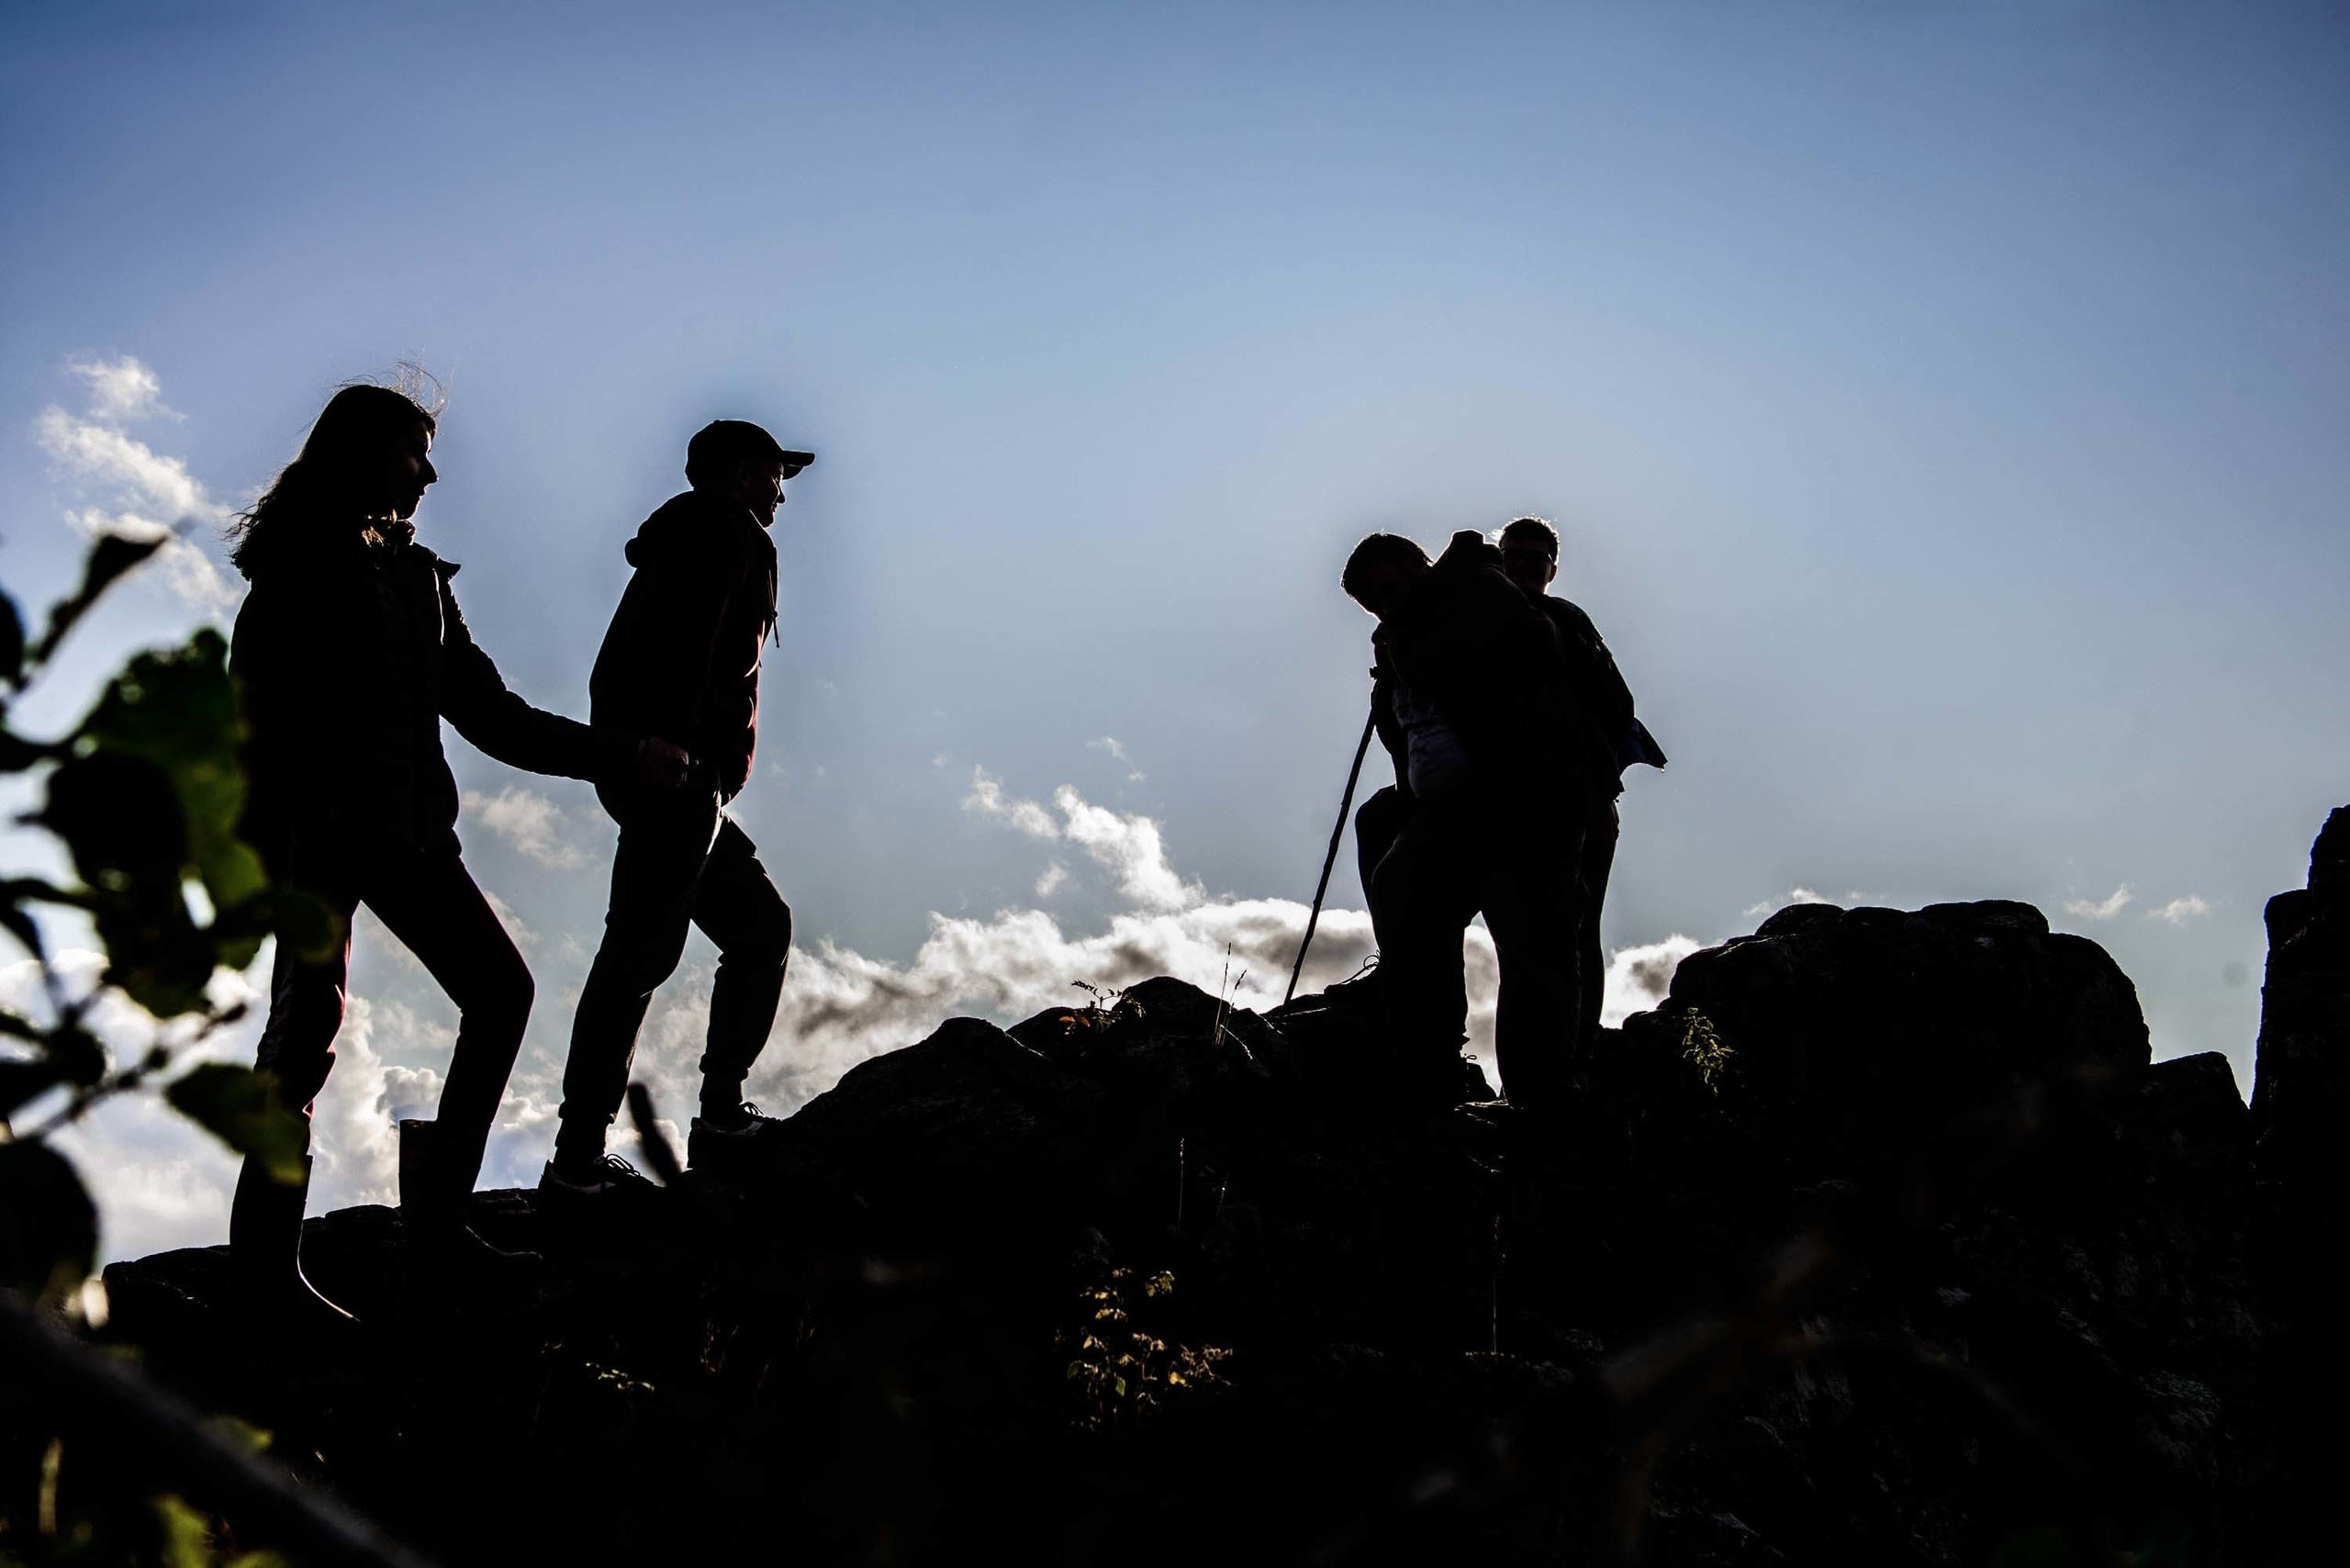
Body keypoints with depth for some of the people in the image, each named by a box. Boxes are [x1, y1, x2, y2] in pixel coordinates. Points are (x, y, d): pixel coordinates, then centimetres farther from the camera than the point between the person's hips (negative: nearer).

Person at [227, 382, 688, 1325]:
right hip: (322, 820, -8)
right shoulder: (303, 563, -2)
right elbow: (259, 706, -11)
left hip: (407, 824, 8)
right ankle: (265, 1256, -12)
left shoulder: (417, 576, 20)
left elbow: (491, 715, 21)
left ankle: (437, 1210, 7)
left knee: (498, 989, 2)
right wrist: (268, 846, -22)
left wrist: (621, 757, 18)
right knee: (313, 1014, -15)